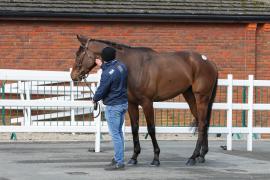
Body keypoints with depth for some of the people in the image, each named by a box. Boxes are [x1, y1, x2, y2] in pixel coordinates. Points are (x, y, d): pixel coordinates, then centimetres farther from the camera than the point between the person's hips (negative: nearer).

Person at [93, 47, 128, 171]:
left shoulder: (107, 74, -24)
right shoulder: (122, 66, 1)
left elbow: (101, 90, -16)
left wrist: (95, 99, 4)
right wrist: (103, 66, 32)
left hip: (113, 106, -9)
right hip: (124, 103, 9)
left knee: (115, 134, -2)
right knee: (119, 132, 19)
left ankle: (119, 162, 0)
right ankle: (118, 157, 30)